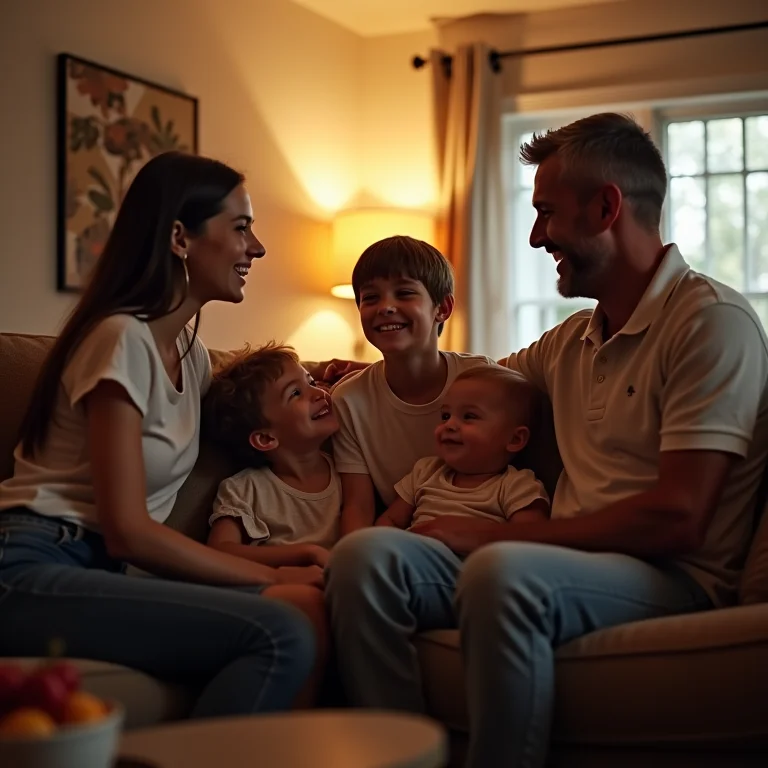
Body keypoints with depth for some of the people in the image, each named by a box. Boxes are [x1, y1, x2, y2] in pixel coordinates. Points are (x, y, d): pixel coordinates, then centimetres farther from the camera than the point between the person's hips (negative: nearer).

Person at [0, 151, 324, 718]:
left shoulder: (188, 348, 16)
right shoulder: (123, 339, -11)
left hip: (97, 570, 8)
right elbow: (128, 531, -15)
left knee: (303, 611, -17)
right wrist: (271, 577, -11)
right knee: (282, 634, -27)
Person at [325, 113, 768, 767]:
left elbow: (675, 518, -17)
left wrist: (496, 534, -13)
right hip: (574, 561, 7)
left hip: (672, 578, -7)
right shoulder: (571, 340, 18)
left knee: (501, 572, -37)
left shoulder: (713, 320, -7)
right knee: (365, 555, -16)